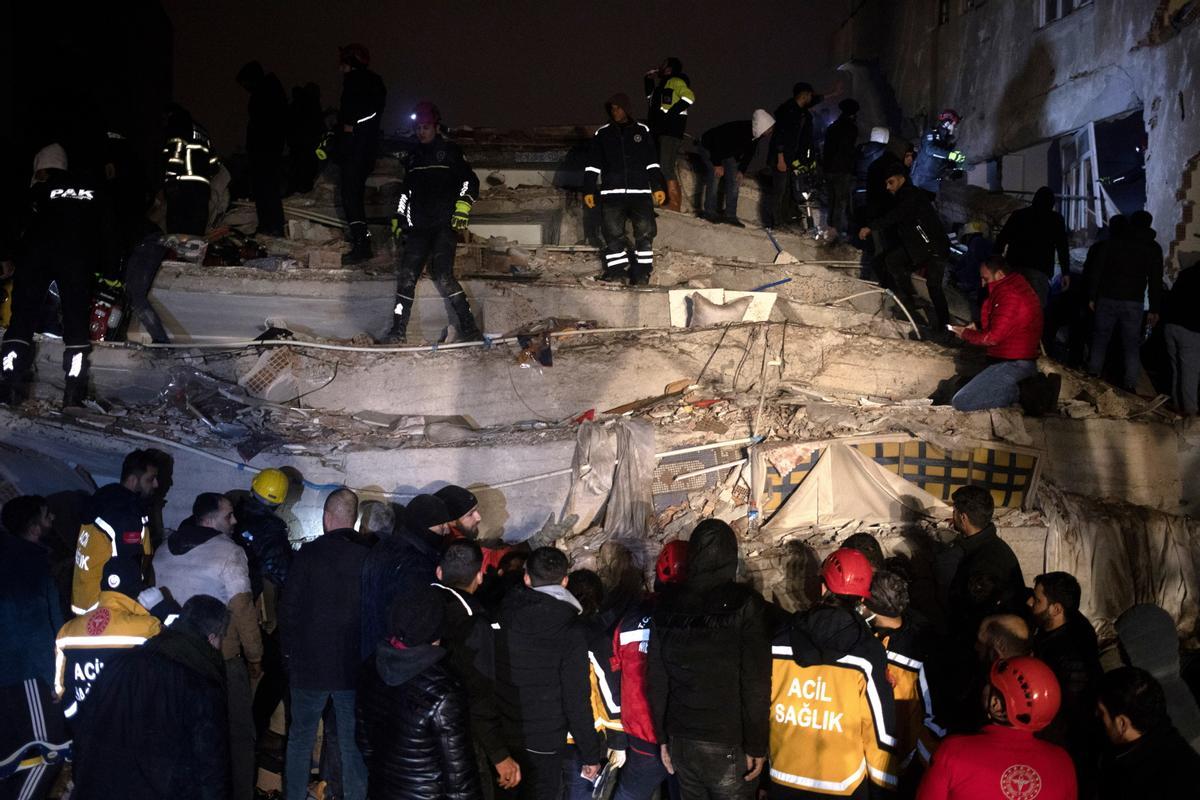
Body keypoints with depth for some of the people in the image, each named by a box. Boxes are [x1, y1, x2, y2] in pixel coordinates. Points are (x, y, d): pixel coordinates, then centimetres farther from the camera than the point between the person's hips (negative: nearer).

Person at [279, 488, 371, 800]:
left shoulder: (309, 554, -11)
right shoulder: (370, 556, -7)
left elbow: (288, 608, -8)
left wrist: (289, 651, 6)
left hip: (309, 664, -1)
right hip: (355, 667, 1)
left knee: (300, 738, 14)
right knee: (353, 744, 10)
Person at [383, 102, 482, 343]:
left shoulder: (450, 151, 6)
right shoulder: (412, 155, 20)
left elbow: (470, 180, 3)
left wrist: (463, 205, -12)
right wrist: (399, 218, 24)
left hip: (445, 224, -5)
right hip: (418, 226, 5)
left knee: (441, 275, -19)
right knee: (406, 275, -4)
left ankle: (469, 329, -14)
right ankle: (398, 330, 3)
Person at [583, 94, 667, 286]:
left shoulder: (642, 131, 11)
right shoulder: (602, 133, 11)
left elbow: (652, 162, 13)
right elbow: (593, 165, 11)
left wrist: (659, 187, 5)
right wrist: (588, 190, 4)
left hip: (640, 192, 0)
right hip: (612, 192, 0)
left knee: (645, 231, -6)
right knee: (613, 232, -3)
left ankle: (642, 273, 1)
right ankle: (617, 271, 4)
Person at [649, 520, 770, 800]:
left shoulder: (667, 605, 2)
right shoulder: (745, 604, -11)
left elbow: (656, 679, 6)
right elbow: (756, 684, -13)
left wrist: (663, 737, 14)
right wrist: (757, 746, -6)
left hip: (681, 742, 4)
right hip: (728, 745, -4)